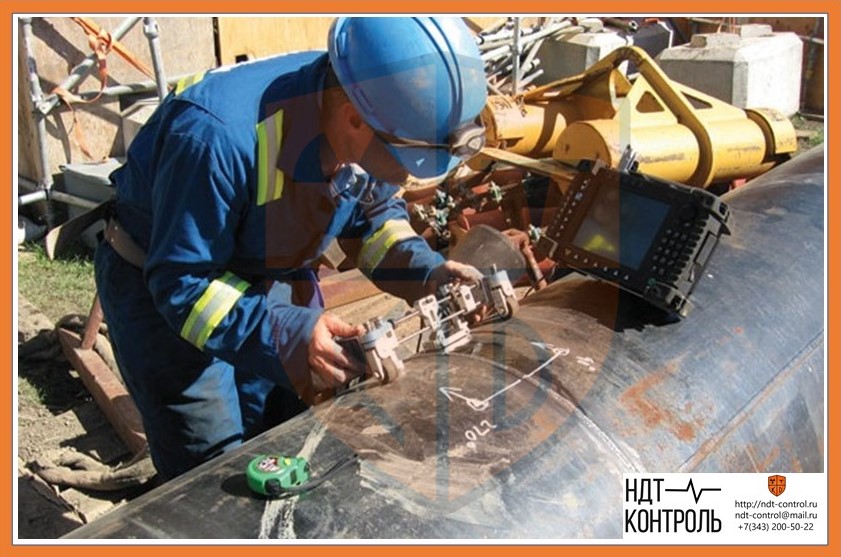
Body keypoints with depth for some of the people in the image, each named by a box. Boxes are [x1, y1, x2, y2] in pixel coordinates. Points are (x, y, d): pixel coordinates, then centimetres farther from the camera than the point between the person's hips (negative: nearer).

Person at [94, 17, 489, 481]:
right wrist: (284, 334, -44)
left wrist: (425, 270, -17)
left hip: (267, 276, 6)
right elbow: (182, 283, -31)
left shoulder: (368, 132, -18)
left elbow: (373, 214, 1)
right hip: (160, 287, -5)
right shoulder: (220, 137, -39)